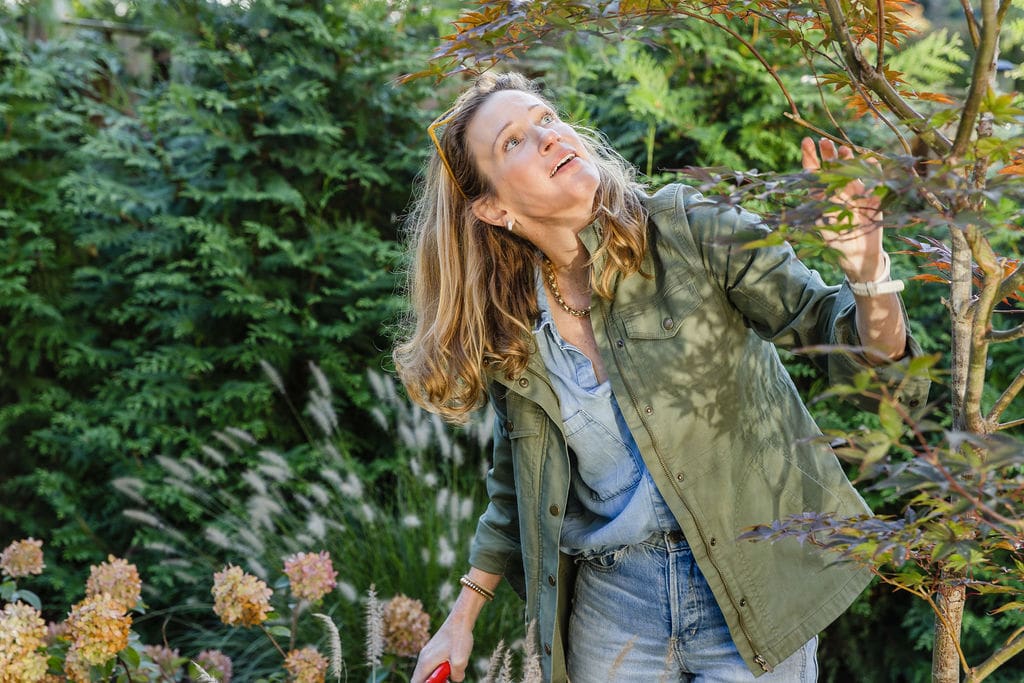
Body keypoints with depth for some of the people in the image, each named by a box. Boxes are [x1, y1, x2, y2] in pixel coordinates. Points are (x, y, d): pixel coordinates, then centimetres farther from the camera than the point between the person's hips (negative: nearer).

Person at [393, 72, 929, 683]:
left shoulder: (691, 232, -11)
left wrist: (866, 271, -34)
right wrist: (462, 619, 13)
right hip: (610, 603, 3)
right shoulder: (505, 327, 0)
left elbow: (858, 344, -13)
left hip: (751, 585, -2)